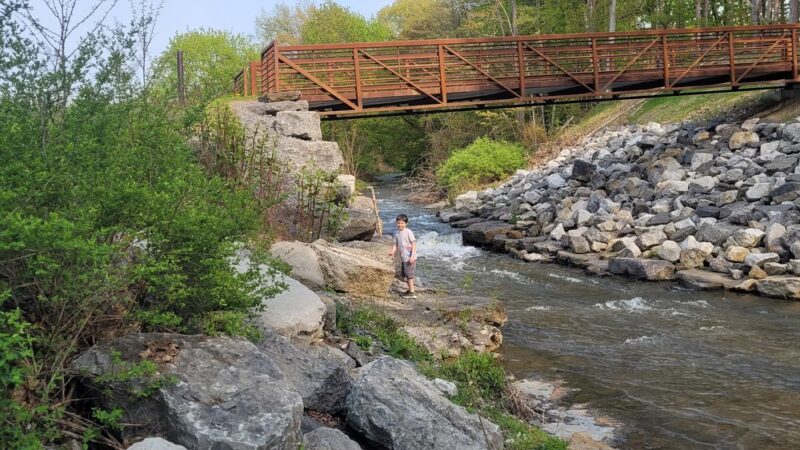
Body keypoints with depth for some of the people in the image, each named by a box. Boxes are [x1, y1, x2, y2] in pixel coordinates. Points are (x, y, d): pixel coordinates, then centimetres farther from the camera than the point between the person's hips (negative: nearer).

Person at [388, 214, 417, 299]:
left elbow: (414, 243, -13)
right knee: (403, 275, 14)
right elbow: (396, 244, 12)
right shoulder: (397, 233, 9)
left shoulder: (408, 232, -12)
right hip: (403, 258, 8)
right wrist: (392, 251, -8)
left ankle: (412, 293, 1)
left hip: (410, 258, -8)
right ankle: (410, 290, 28)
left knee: (409, 274, -5)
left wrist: (412, 256, -19)